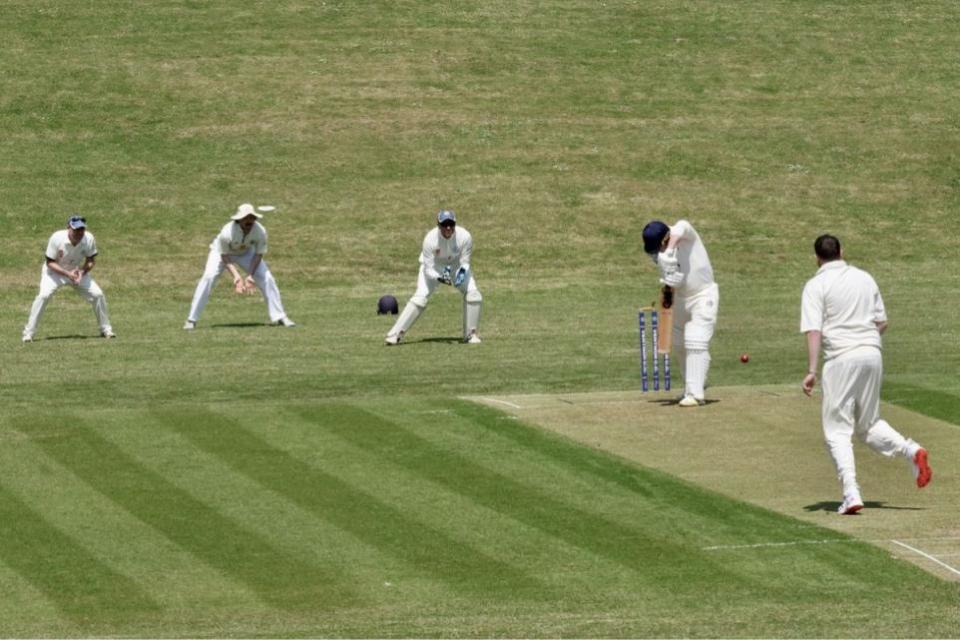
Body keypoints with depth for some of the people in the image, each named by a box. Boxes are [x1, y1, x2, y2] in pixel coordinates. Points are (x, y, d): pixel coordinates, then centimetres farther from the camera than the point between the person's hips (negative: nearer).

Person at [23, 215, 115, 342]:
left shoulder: (89, 239, -21)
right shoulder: (57, 238, -29)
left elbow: (91, 260, -6)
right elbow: (50, 262, -21)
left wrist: (82, 272, -27)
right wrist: (67, 274, -33)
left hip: (78, 271, 3)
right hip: (55, 271, -3)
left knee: (98, 294, -8)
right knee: (44, 295, -27)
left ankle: (106, 329, 13)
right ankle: (28, 333, -19)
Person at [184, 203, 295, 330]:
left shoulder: (260, 231, -30)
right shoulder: (227, 232, -38)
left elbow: (258, 255, -17)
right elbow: (225, 257, -26)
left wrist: (250, 275, -27)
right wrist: (236, 276, -37)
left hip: (246, 253, 3)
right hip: (222, 251, -3)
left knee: (267, 279, -9)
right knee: (209, 277, -23)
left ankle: (279, 317, 4)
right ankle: (192, 320, -16)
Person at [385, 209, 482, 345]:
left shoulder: (465, 237, -30)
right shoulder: (430, 239, -33)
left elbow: (465, 262, -17)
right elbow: (428, 269, -27)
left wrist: (462, 272, -39)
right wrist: (439, 278, -47)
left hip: (457, 264, 2)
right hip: (433, 266, -2)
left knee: (473, 293, -15)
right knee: (420, 297, -19)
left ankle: (471, 334, 2)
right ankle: (396, 334, -13)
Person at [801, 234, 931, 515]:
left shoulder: (816, 285, -3)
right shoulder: (865, 278, 13)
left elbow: (814, 331, -13)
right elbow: (882, 322, 14)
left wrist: (811, 371, -16)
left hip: (841, 357, -5)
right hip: (873, 354, 5)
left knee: (837, 430, 1)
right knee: (869, 424, 19)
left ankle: (851, 492, -12)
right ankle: (910, 450, -7)